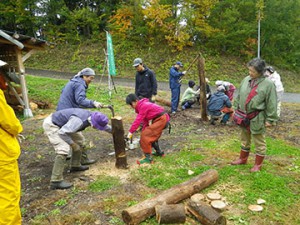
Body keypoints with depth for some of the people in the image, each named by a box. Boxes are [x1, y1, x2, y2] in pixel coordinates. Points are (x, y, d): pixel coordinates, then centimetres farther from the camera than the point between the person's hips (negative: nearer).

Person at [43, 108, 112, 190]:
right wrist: (72, 144, -23)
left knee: (79, 140, 15)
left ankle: (75, 165, 30)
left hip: (62, 124, 9)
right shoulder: (78, 121, -36)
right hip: (51, 125, -9)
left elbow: (104, 126, 11)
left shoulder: (92, 116, -9)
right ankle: (56, 181, -17)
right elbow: (61, 133, -34)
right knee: (63, 149, -22)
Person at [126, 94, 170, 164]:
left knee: (145, 135, -12)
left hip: (161, 119, -10)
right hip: (161, 119, 10)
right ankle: (159, 152, 40)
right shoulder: (142, 106, 12)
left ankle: (148, 158, -8)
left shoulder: (143, 106, -18)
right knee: (152, 136, 24)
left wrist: (130, 132, -21)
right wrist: (143, 131, 8)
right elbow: (145, 120, 12)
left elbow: (138, 120, -23)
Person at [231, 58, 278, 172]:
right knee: (245, 140, 21)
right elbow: (239, 96, 13)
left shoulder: (268, 84, -13)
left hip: (257, 119, -5)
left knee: (259, 142, 9)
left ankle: (258, 164, 26)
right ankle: (243, 159, 39)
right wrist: (236, 109, 13)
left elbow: (271, 104, -11)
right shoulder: (246, 79, 2)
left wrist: (270, 119, -11)